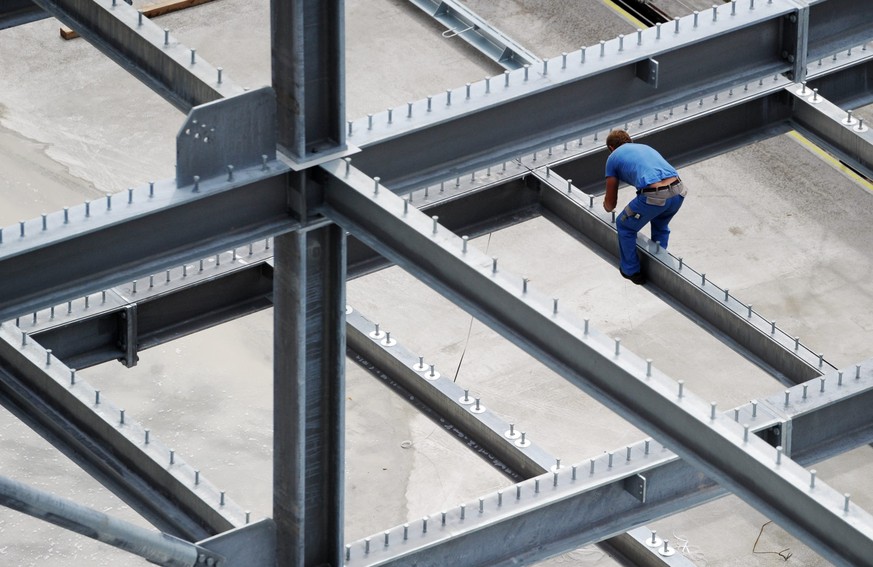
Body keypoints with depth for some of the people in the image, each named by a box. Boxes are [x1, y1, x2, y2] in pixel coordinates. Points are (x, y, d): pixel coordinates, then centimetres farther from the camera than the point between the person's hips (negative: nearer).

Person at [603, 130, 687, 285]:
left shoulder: (613, 157, 17)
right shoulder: (645, 147, 33)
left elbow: (610, 202, 21)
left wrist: (608, 207, 47)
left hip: (654, 196, -6)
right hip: (678, 192, 6)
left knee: (625, 226, 22)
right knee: (661, 226, 36)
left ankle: (631, 271, 30)